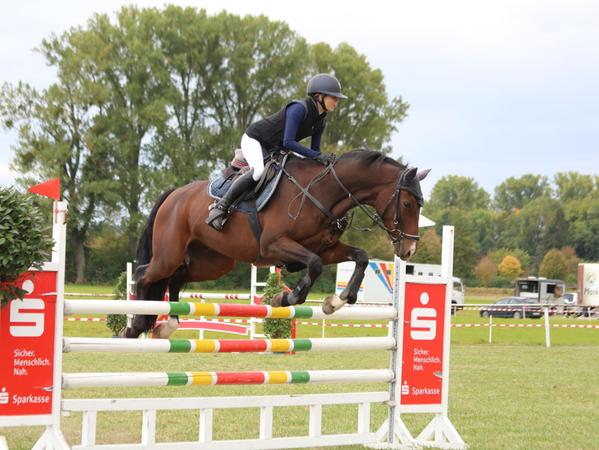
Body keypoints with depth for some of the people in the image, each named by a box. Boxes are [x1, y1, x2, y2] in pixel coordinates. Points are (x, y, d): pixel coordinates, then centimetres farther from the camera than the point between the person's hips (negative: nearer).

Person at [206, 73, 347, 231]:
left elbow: (314, 151, 7)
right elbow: (288, 142, -33)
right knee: (259, 171, -34)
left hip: (274, 148, 10)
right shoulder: (298, 109, -27)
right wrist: (317, 155, -36)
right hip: (253, 139, -10)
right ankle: (220, 206, -26)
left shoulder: (320, 122, 0)